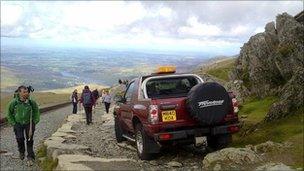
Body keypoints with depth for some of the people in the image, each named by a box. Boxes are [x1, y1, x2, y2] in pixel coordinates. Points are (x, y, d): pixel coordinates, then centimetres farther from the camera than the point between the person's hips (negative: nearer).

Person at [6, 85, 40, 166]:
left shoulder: (31, 102, -15)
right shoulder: (14, 102, -16)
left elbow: (36, 112, 2)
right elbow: (9, 113, 0)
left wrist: (35, 122, -1)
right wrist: (13, 123, -3)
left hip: (29, 123, 0)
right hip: (18, 124, 0)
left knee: (29, 140, -1)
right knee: (20, 138, -5)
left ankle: (30, 157, 10)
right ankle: (21, 152, 26)